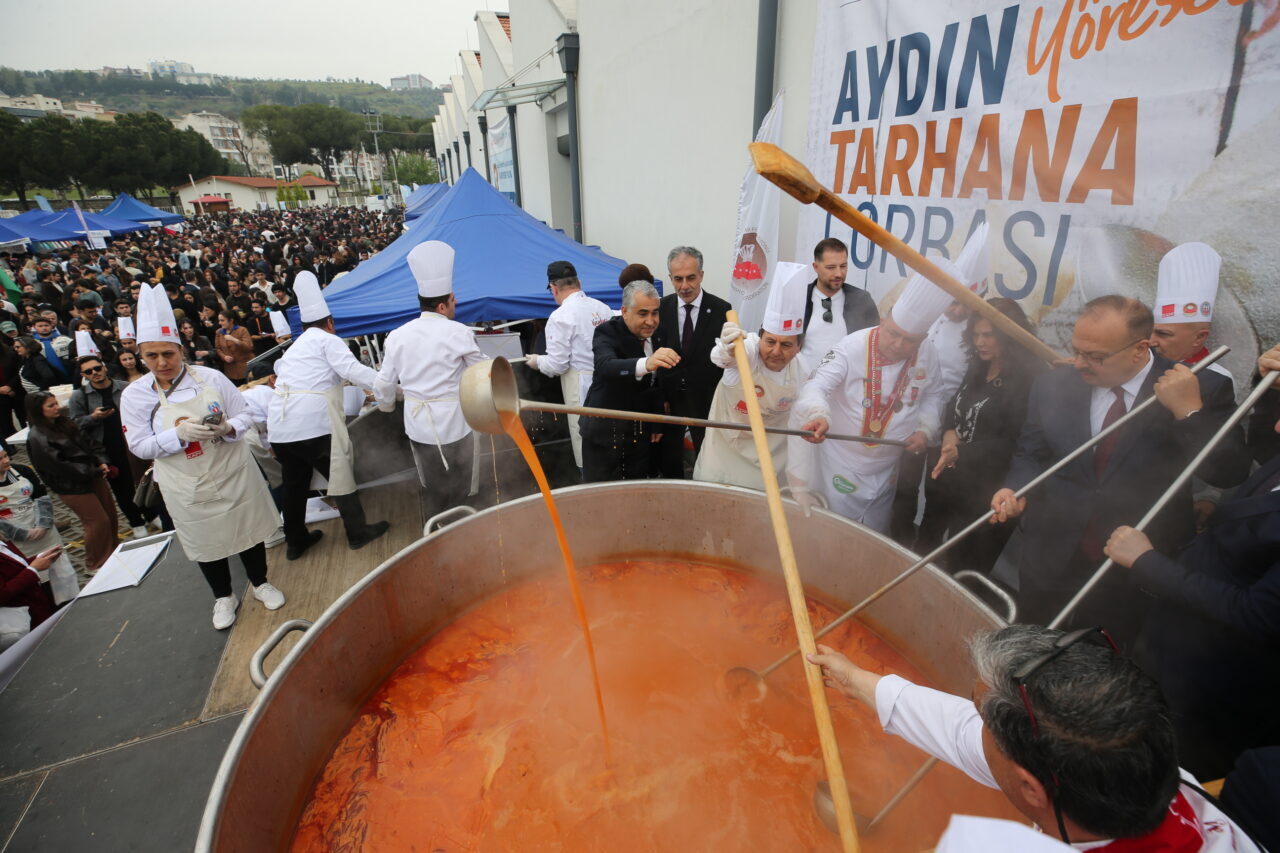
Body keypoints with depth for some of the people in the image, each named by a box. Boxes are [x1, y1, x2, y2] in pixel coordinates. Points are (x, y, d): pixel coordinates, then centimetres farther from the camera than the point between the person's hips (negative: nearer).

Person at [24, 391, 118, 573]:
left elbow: (89, 443, 8)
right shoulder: (38, 438, -17)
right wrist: (95, 472, -18)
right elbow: (60, 466, -22)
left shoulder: (64, 423, 6)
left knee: (110, 514, 15)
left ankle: (111, 554, 34)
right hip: (73, 487, -8)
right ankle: (95, 564, 16)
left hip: (94, 476, 8)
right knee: (98, 521, -3)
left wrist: (102, 463, -8)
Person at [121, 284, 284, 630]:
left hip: (233, 475, 0)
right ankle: (223, 597, 38)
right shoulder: (135, 395, -6)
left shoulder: (211, 378, -7)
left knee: (248, 530, 14)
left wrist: (226, 429, -24)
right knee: (205, 542, 15)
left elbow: (243, 416, -2)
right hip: (188, 490, 0)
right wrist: (179, 434, -23)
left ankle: (260, 583, 38)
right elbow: (140, 446, -6)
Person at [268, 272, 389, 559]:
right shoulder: (328, 340, 3)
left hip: (279, 426, 7)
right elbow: (352, 369, -11)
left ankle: (296, 541, 32)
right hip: (312, 423, -7)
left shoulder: (294, 347, 24)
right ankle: (358, 533, 18)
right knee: (340, 476, 6)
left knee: (294, 483, 19)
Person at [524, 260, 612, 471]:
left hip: (581, 387, -6)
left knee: (584, 441, 6)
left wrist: (537, 361, 8)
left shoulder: (560, 317, -12)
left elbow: (557, 365, -12)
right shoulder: (603, 307, 3)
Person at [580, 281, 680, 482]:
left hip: (642, 431, 5)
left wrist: (657, 423, 10)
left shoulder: (656, 335, 3)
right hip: (605, 432, -5)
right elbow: (606, 366, -38)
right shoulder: (607, 333, -15)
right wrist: (646, 364, -55)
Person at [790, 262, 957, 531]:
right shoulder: (853, 347, -21)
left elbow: (932, 396, 11)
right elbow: (818, 385, -29)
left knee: (876, 536, 21)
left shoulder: (927, 355, -6)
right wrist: (819, 415, -49)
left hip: (889, 469, 5)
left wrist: (925, 430, -6)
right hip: (843, 466, -4)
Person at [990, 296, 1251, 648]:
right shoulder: (1053, 386, -4)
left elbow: (1230, 473, -12)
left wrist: (1189, 412, -23)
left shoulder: (1203, 389, -9)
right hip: (1052, 560, 2)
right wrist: (1016, 489, -13)